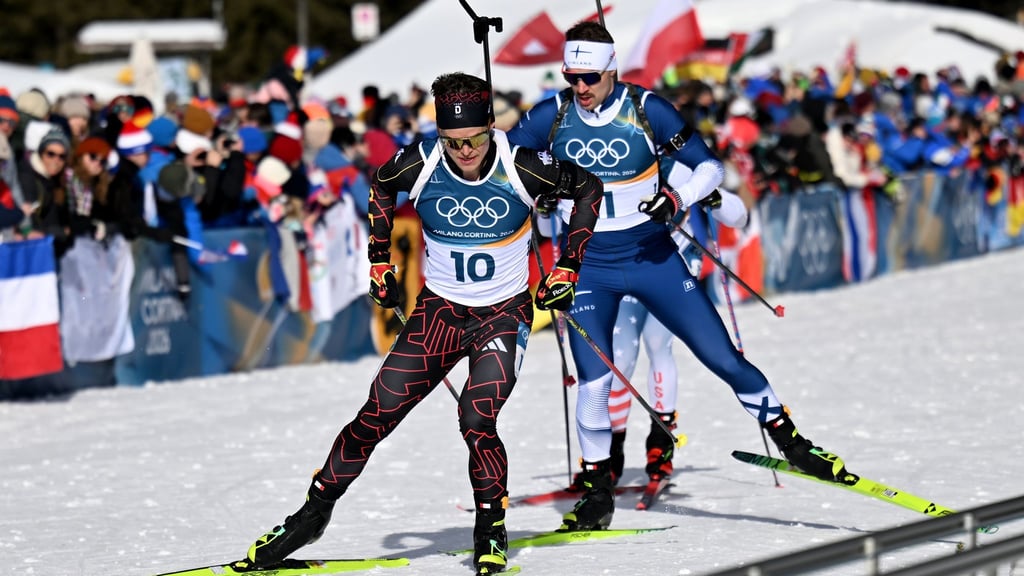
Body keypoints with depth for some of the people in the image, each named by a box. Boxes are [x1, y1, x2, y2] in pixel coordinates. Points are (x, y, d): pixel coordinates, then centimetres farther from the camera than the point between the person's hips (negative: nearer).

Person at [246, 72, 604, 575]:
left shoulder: (523, 167, -20)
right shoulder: (419, 165, -15)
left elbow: (588, 188, -2)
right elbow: (380, 187, 10)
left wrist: (568, 268, -4)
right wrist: (380, 261, 9)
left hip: (506, 312, -2)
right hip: (440, 307, 2)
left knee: (476, 420, -21)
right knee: (377, 415, -3)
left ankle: (492, 533, -1)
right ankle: (314, 514, 13)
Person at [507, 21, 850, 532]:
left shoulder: (647, 110, -9)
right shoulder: (552, 117, -5)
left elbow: (709, 167, -3)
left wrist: (678, 197, -22)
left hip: (652, 258, 0)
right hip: (586, 268, 0)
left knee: (723, 358, -3)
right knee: (595, 380, -11)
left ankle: (790, 441, 13)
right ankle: (597, 491, 7)